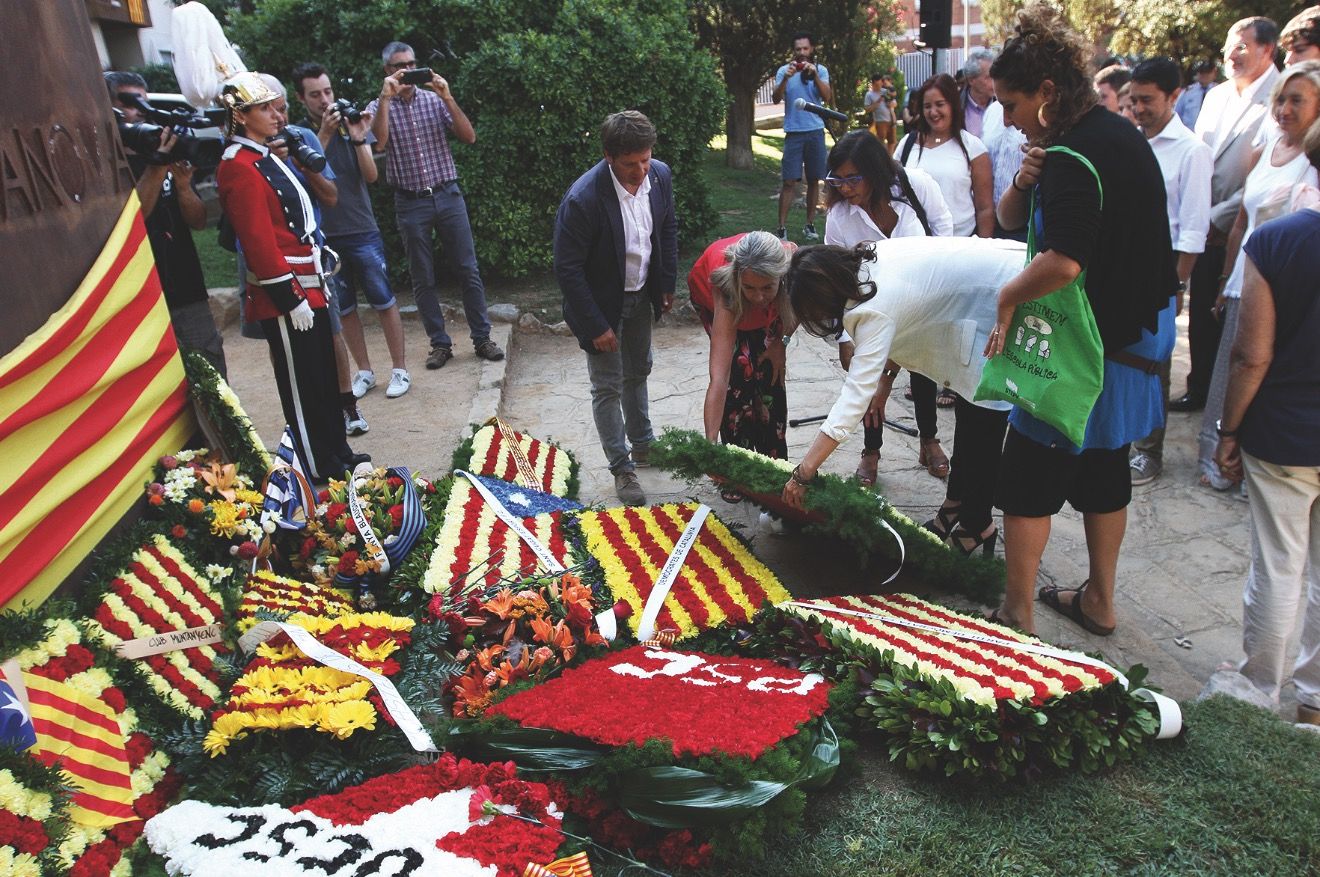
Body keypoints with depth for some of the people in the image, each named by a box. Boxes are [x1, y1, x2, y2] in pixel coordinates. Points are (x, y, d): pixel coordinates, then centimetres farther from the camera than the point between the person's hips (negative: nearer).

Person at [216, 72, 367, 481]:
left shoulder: (265, 155, 14)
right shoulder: (240, 168, -17)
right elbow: (259, 243, -21)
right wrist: (290, 301, -21)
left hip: (308, 288, 10)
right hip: (286, 297, -10)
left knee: (325, 378, 18)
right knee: (303, 387, 2)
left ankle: (338, 453, 31)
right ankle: (323, 473, 13)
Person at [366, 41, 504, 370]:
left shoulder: (435, 100, 4)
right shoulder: (378, 107, 3)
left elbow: (469, 137, -6)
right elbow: (378, 143, -16)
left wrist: (448, 98, -15)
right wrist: (386, 97, -18)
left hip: (447, 196, 0)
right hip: (410, 203, 0)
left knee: (468, 270, 3)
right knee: (423, 278, 5)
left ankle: (481, 338, 13)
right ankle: (440, 343, 16)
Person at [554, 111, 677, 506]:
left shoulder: (660, 175, -13)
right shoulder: (583, 199, -31)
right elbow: (568, 270, -24)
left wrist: (667, 283, 6)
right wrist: (596, 326, -22)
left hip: (641, 296, 6)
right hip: (602, 303, -6)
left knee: (637, 372, 23)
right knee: (608, 388, 5)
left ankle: (642, 443, 43)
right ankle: (622, 468, 20)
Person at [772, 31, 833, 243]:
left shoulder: (820, 70, 5)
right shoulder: (784, 70, 1)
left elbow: (827, 97, -7)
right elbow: (776, 99, -10)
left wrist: (814, 74, -19)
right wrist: (786, 78, -25)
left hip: (816, 132, 2)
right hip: (794, 133, -2)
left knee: (813, 180, 6)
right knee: (789, 181, -7)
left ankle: (810, 224, 15)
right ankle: (782, 228, -5)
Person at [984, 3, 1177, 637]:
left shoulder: (1073, 157, -20)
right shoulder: (1119, 133, 11)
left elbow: (1063, 262, -35)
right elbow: (1010, 221, 12)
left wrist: (1006, 298, -19)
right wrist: (1024, 183, -8)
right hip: (1135, 333, 10)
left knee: (1028, 477, 1)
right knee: (1104, 469, 19)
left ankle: (1017, 614, 10)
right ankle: (1099, 600, 34)